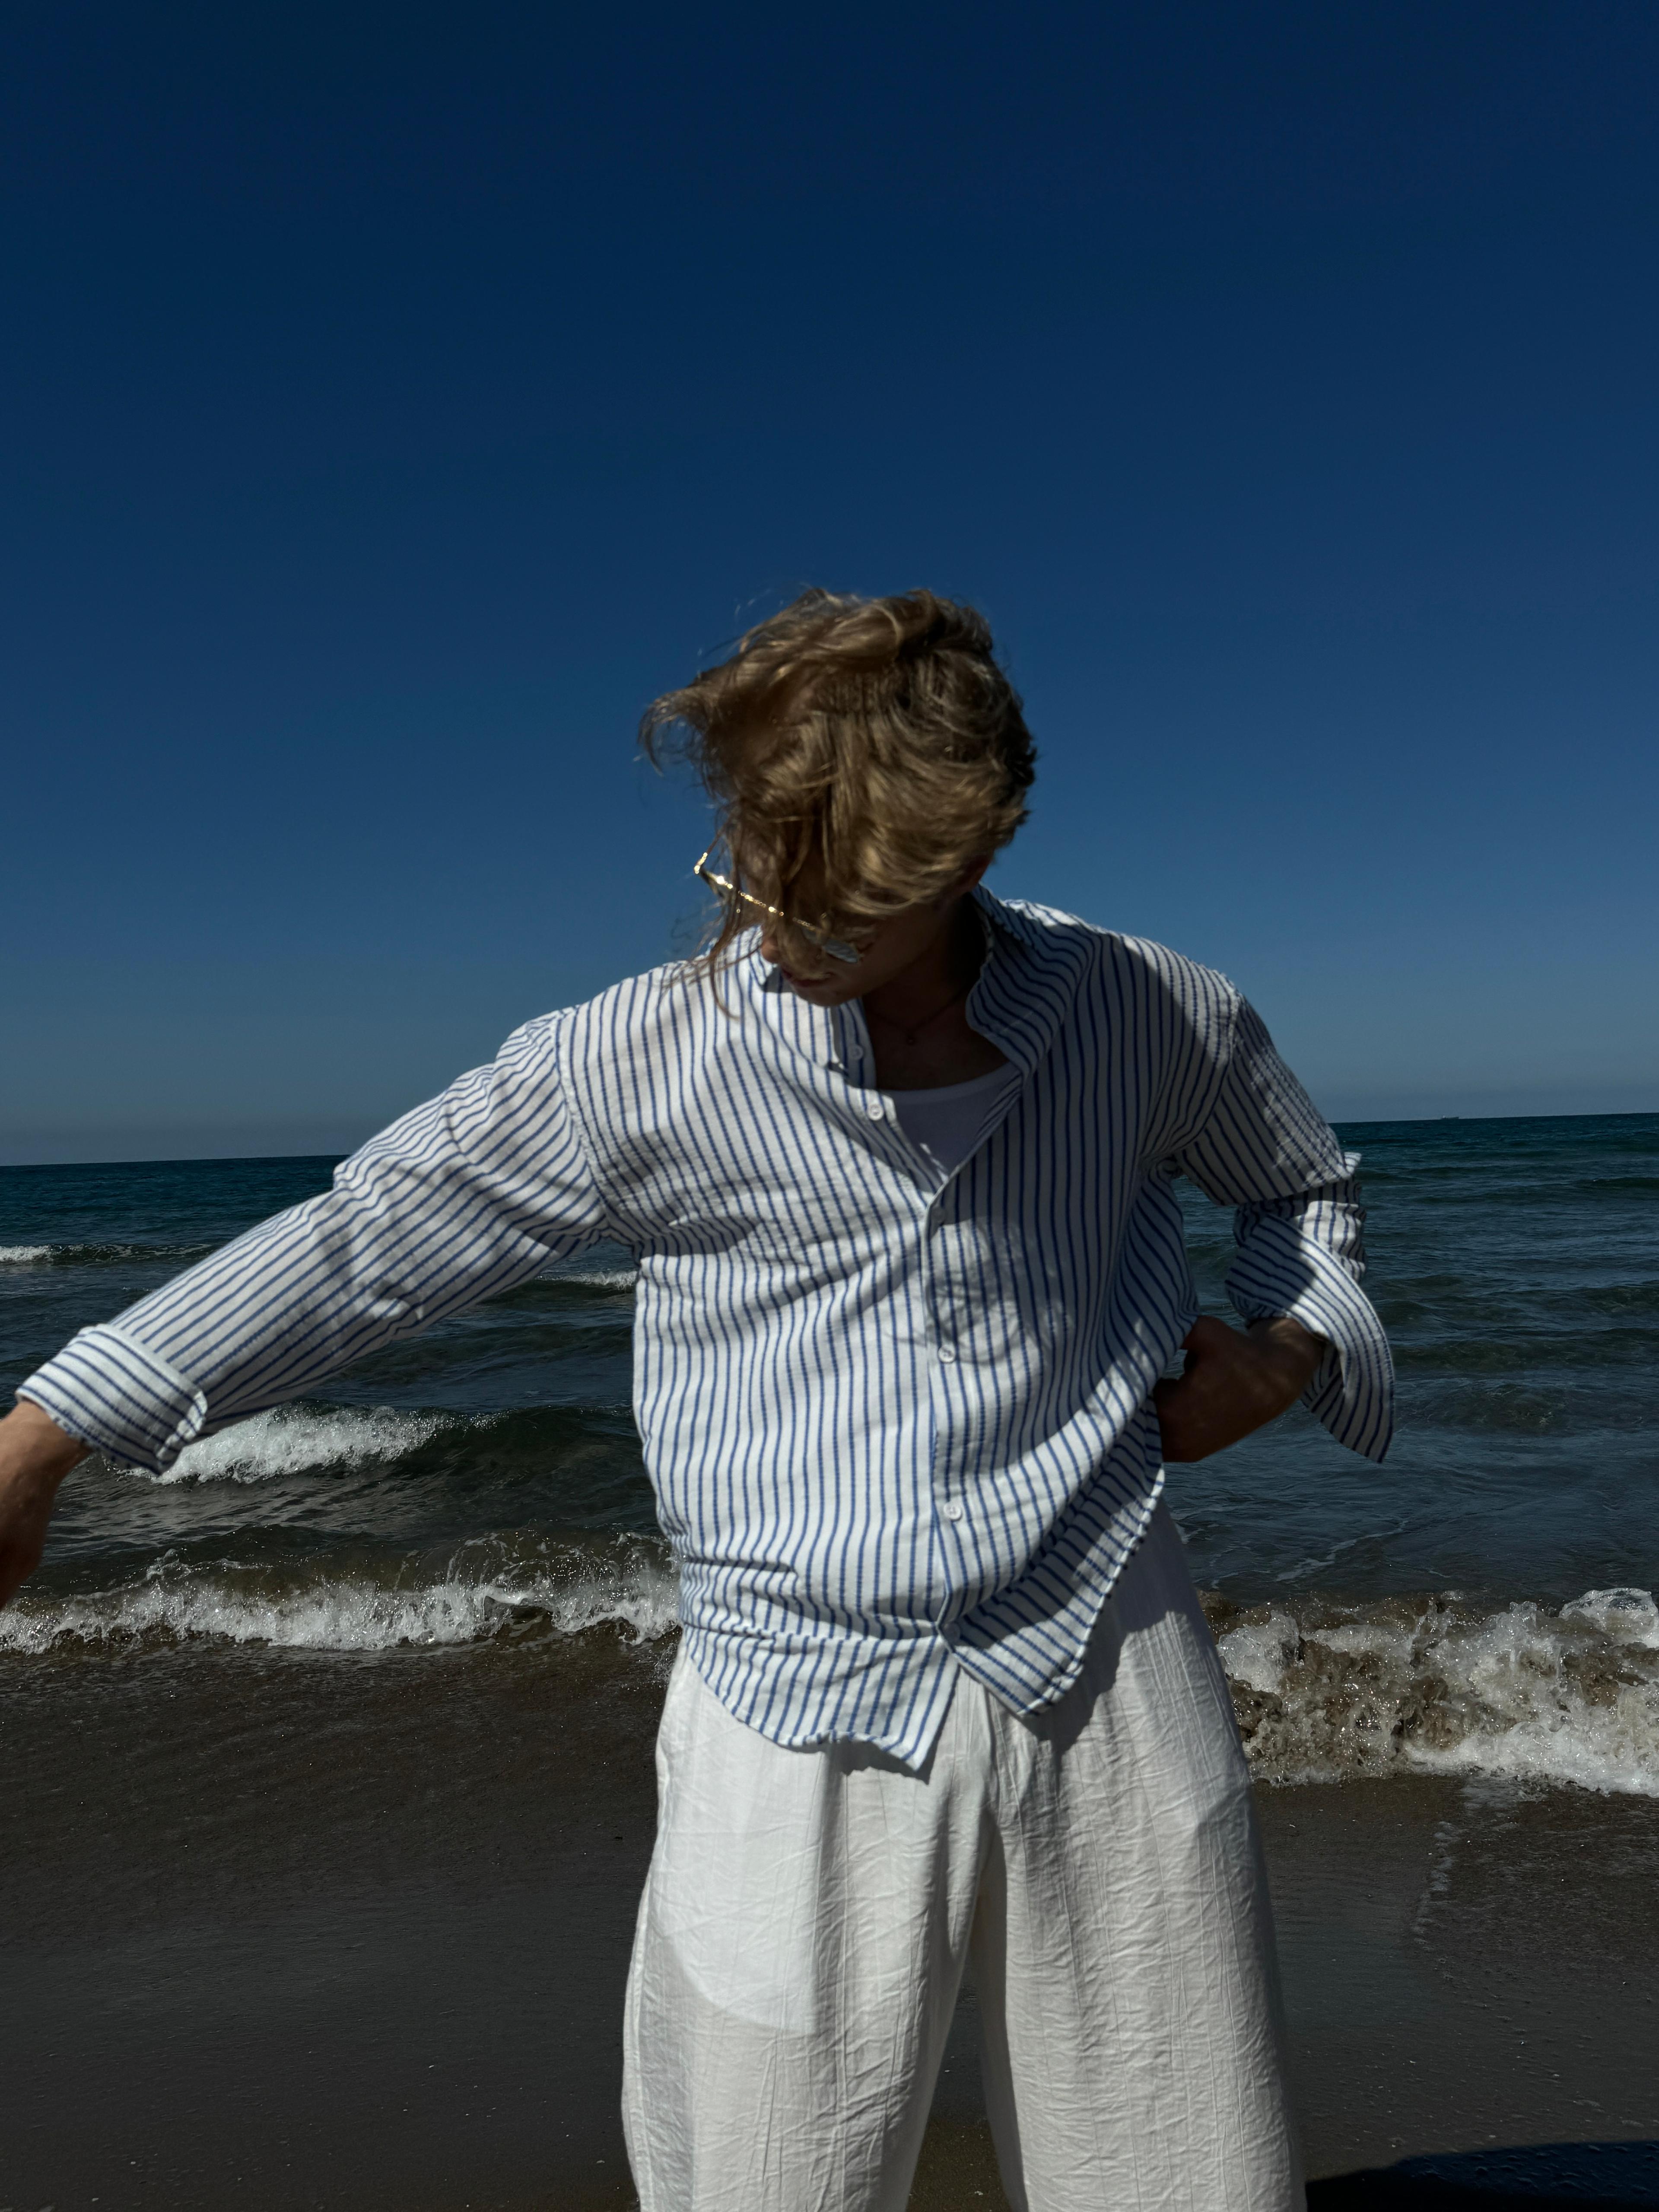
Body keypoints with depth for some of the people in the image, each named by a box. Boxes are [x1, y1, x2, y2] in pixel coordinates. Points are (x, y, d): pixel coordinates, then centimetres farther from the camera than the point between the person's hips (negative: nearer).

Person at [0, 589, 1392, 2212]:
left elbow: (1308, 1189, 18)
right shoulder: (644, 1066, -9)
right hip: (808, 1728, -1)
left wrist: (1285, 1348, -3)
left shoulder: (1152, 1018, -3)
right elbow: (362, 1245, -1)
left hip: (1112, 1679, 2)